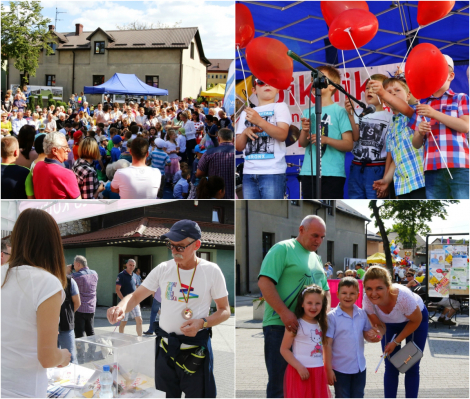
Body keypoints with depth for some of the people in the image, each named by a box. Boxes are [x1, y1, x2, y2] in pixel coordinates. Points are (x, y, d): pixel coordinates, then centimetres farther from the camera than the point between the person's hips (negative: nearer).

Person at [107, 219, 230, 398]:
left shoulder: (211, 271, -7)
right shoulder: (163, 269, 0)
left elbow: (224, 311, -1)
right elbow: (136, 296, 4)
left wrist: (202, 322, -19)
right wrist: (121, 308, -19)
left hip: (196, 349, -3)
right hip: (165, 349, 3)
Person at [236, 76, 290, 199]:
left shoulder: (280, 107, 7)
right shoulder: (246, 113, 19)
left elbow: (282, 135, -10)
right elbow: (238, 146, 16)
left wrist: (259, 121, -21)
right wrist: (245, 132, -5)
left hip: (273, 172, -5)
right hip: (249, 173, 5)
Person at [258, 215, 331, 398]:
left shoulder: (316, 258, 18)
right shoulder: (283, 249, -7)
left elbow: (325, 290, 25)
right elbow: (264, 282, -16)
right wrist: (283, 312, -22)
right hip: (280, 326, -7)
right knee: (279, 382, -2)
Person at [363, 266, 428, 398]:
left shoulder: (403, 296, -42)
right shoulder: (367, 301, -33)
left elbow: (416, 321, -22)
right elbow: (380, 325, -18)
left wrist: (396, 342, -20)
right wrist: (378, 333, -42)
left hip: (414, 320, -2)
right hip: (390, 323, 3)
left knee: (412, 367, -1)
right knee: (391, 368, 2)